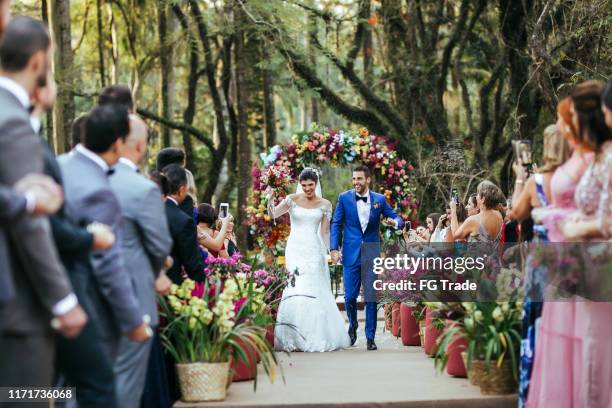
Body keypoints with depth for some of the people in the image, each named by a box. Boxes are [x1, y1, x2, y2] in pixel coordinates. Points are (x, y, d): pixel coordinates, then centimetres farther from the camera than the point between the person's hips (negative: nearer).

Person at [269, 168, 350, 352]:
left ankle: (316, 338, 7)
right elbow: (272, 215, -10)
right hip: (295, 249, -1)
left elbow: (325, 232, 11)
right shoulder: (292, 200, 2)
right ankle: (294, 338, -4)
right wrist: (269, 200, -27)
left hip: (314, 251, 1)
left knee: (315, 292, -1)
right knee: (295, 290, -9)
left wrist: (326, 253, 9)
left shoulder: (324, 205, 6)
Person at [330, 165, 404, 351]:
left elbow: (395, 218, 9)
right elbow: (336, 224, 4)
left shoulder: (379, 199, 4)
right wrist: (334, 248, -5)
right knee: (350, 296, 0)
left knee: (371, 297, -1)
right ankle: (352, 326, 29)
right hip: (351, 254, 0)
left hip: (372, 254, 0)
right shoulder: (344, 198, 1)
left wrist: (395, 222, -16)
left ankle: (370, 337, 6)